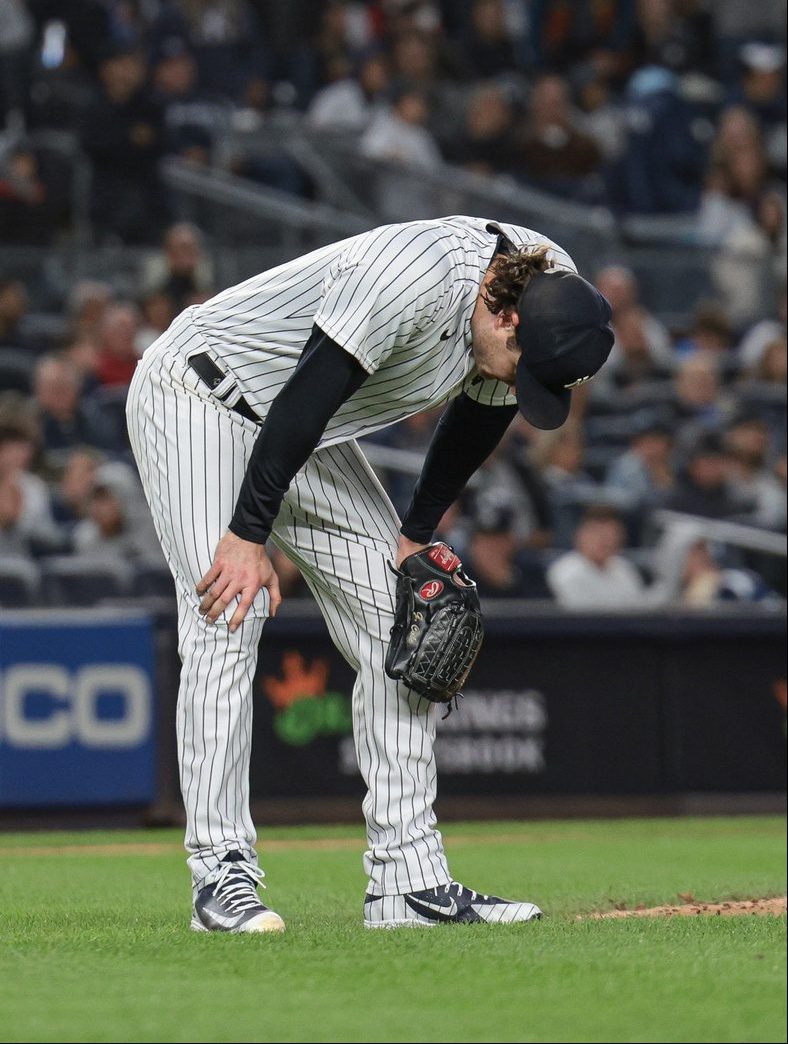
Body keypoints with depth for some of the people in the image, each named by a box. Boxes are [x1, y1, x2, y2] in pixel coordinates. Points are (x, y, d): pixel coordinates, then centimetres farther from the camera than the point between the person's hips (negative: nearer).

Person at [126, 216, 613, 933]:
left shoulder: (548, 292, -10)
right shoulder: (418, 274, -35)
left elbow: (483, 410, 7)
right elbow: (310, 390, -33)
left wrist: (416, 538, 8)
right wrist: (249, 534, -31)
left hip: (309, 438, 8)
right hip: (198, 396, -8)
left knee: (397, 621, 2)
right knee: (227, 618, -21)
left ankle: (410, 880, 4)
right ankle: (222, 876, -21)